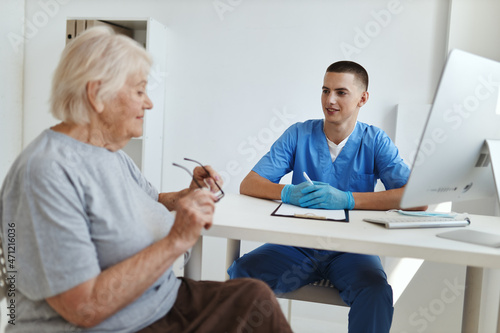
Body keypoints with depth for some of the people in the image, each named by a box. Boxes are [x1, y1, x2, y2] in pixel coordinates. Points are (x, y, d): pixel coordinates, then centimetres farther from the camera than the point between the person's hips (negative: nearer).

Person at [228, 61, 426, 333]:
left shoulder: (375, 141, 0)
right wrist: (288, 192, -24)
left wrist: (347, 199, -25)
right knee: (242, 272, -25)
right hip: (298, 246, 1)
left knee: (376, 291, -32)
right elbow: (248, 185, -2)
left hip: (351, 249, -1)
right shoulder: (299, 134, 3)